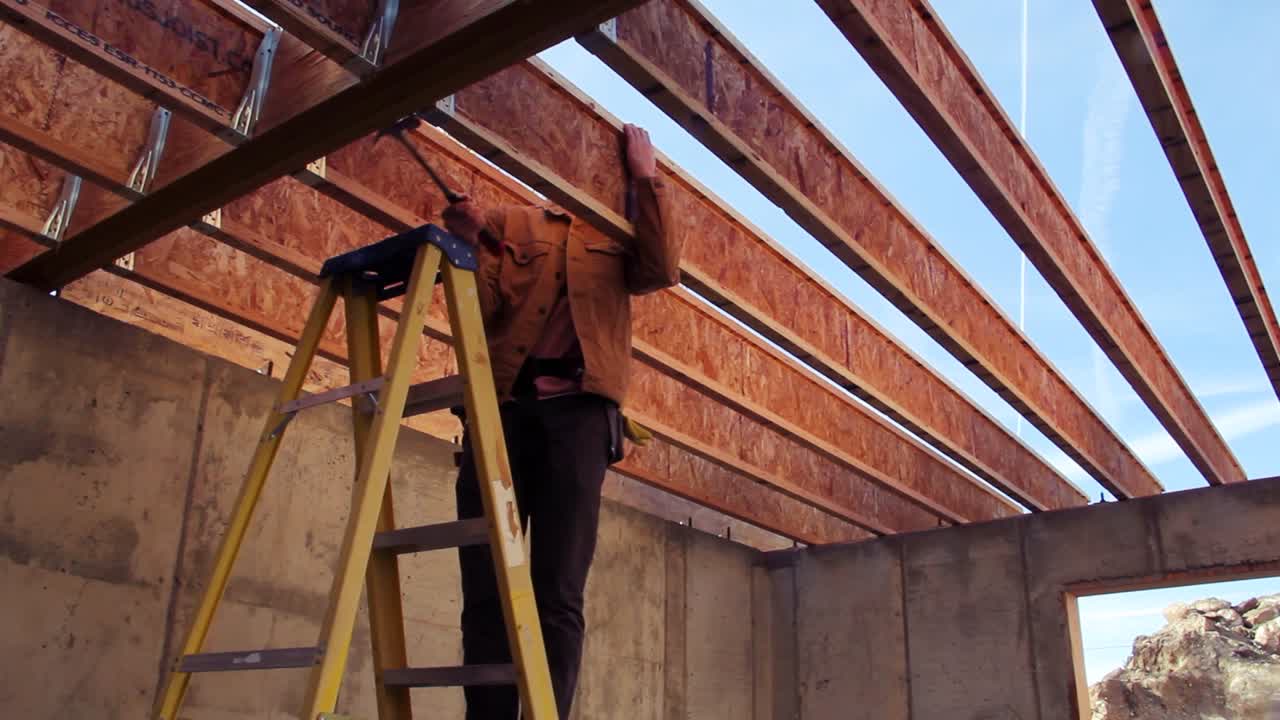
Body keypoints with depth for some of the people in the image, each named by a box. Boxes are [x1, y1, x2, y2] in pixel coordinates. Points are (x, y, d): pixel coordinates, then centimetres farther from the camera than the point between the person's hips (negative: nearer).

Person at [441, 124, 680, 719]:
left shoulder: (617, 241, 23)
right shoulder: (509, 225, 22)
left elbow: (664, 270, 2)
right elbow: (480, 310, 10)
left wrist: (645, 177, 6)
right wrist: (468, 243, -7)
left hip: (578, 412, -1)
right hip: (500, 405, 1)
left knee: (558, 597, -8)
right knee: (486, 594, -4)